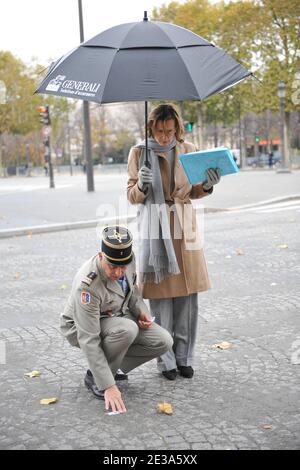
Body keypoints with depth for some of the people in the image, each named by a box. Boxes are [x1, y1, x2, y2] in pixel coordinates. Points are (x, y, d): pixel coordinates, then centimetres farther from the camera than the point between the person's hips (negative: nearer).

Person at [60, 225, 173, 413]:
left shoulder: (129, 260, -17)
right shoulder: (87, 285, -36)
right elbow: (89, 340, -34)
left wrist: (142, 311, -11)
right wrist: (108, 386, -35)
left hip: (118, 316, 6)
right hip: (82, 326, -6)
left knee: (163, 341, -13)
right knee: (127, 329, -36)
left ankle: (111, 367, 6)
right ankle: (95, 377, -11)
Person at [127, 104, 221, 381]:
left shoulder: (188, 150, 8)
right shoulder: (139, 153, 2)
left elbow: (193, 193, 15)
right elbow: (132, 196, 3)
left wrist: (207, 185, -6)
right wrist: (141, 185, -18)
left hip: (185, 229, 2)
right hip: (155, 230, -2)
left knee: (187, 295, 3)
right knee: (160, 296, -2)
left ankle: (184, 358, 16)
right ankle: (166, 361, 10)